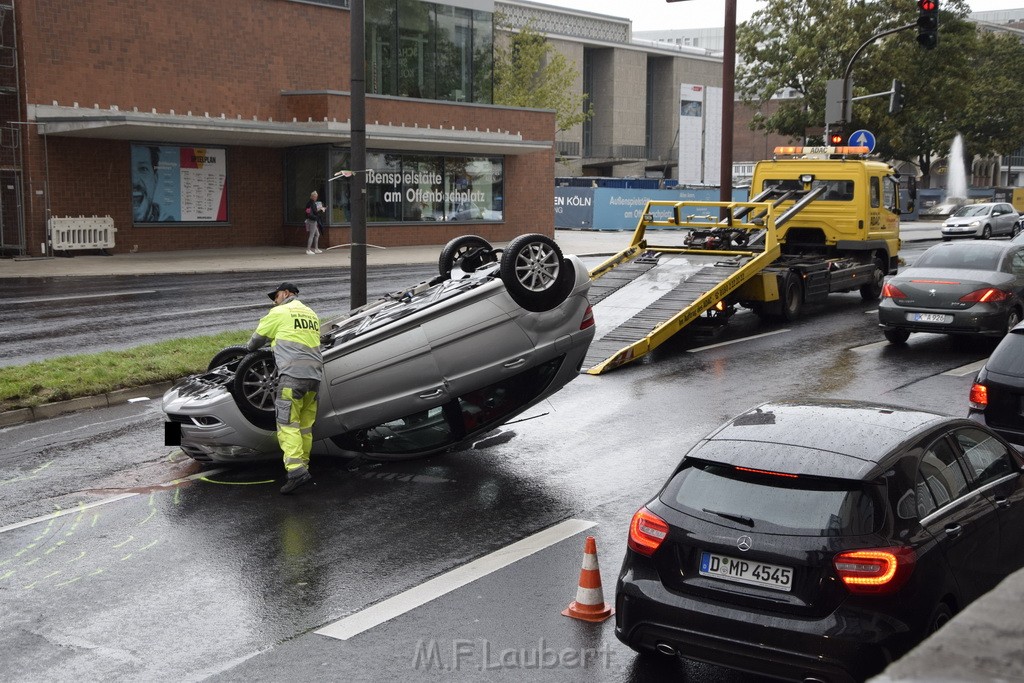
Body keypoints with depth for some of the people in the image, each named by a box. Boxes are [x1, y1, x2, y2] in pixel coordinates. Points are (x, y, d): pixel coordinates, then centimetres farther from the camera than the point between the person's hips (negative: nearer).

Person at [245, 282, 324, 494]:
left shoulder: (280, 313, 5)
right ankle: (303, 465, 14)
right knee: (305, 425, 12)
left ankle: (296, 470, -24)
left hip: (293, 374, -7)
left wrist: (250, 349, 37)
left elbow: (258, 337, 15)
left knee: (288, 424, -11)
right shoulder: (311, 314, 26)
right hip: (315, 375, 7)